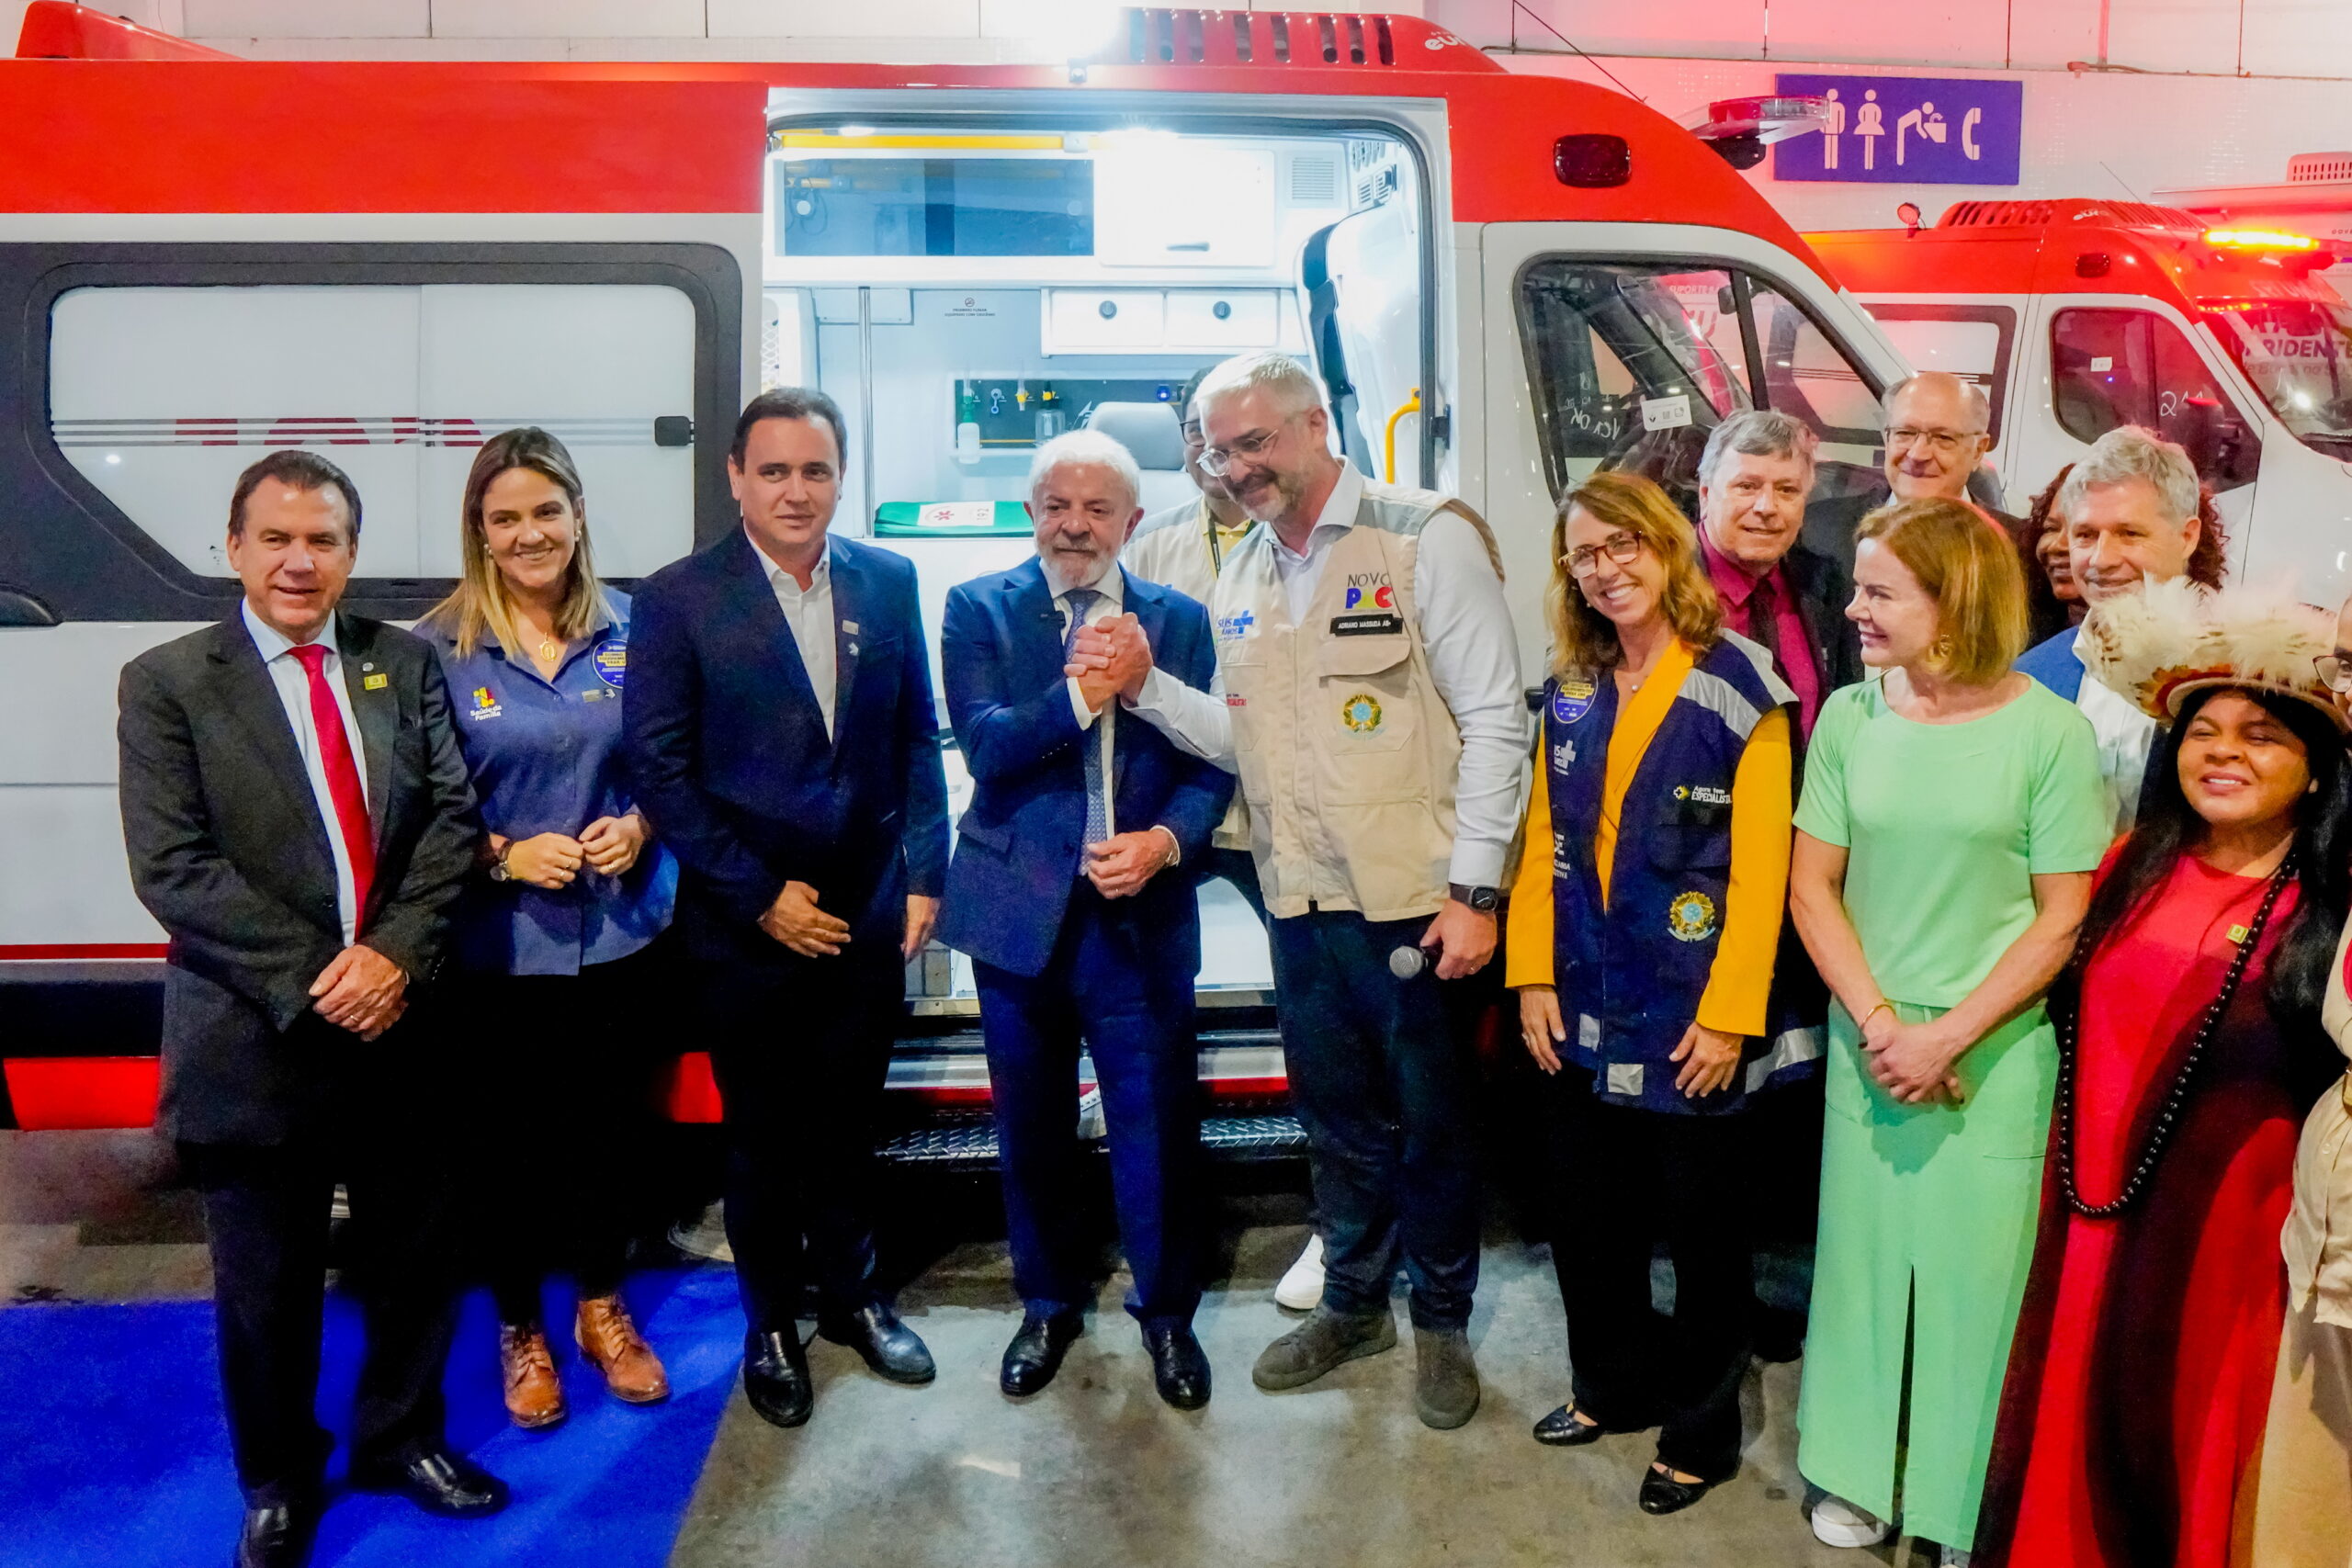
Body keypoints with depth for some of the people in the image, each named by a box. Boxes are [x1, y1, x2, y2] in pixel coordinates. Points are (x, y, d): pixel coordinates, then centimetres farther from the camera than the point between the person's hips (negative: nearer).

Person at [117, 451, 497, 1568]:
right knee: (268, 1285, 13)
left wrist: (395, 952, -15)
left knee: (415, 1256, 16)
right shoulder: (166, 683, -4)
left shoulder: (404, 663, 5)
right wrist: (310, 980, -17)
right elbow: (172, 868, -11)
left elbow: (452, 817, -1)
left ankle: (399, 1436, 39)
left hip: (401, 1020, 3)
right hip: (257, 1035, -2)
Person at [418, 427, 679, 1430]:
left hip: (621, 931, 2)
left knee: (612, 1125, 12)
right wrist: (503, 856, -17)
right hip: (498, 944, -2)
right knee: (515, 1139, 10)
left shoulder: (629, 632, 0)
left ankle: (601, 1306, 36)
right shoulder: (438, 650, -6)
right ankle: (519, 1325, 33)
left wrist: (640, 826, -11)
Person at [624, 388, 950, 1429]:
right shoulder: (676, 600, -8)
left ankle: (852, 1293, 38)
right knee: (762, 1135, 13)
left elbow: (917, 740, 6)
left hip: (868, 913, 3)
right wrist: (760, 897, -12)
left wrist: (923, 875, 0)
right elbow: (659, 769, -10)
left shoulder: (888, 582, 2)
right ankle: (770, 1322, 33)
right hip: (748, 921, -2)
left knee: (850, 1120, 16)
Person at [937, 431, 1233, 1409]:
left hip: (1141, 914, 0)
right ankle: (1048, 1302, 36)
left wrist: (1166, 840, -17)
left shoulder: (1179, 620, 5)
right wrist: (1078, 695, -27)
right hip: (1019, 911, 0)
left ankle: (1166, 1311, 29)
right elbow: (985, 746, -12)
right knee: (1031, 1126, 15)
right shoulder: (979, 611, 1)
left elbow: (1210, 765, 1)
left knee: (1157, 1126, 6)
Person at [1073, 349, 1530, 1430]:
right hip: (1300, 900, 6)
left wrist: (1473, 889, -15)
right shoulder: (1239, 578, 11)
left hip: (1412, 898, -5)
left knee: (1434, 1121, 11)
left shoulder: (1425, 538, -8)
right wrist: (1145, 686, -2)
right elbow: (1244, 739, 13)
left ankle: (1442, 1322, 31)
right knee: (1337, 1118, 20)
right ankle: (1353, 1302, 39)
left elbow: (1493, 721, -11)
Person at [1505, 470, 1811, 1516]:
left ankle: (1700, 1430, 29)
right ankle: (1613, 1387, 37)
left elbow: (1761, 868, -13)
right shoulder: (1570, 693, 8)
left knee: (1700, 1226, 9)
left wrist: (1729, 1014, -16)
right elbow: (1544, 842, 8)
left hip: (1692, 1021, -5)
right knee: (1585, 1212, 15)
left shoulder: (1738, 687, -10)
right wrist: (1532, 973, 1)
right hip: (1584, 1012, 5)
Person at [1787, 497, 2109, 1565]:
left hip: (1994, 1052, -2)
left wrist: (1948, 1036, -12)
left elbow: (2064, 917, -7)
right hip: (1867, 1043, 2)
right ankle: (1860, 1475, 31)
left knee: (1976, 1271, 5)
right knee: (1862, 1251, 11)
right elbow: (1812, 886, 1)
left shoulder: (2050, 731, -10)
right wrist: (1879, 1023, -9)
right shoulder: (1850, 716, -3)